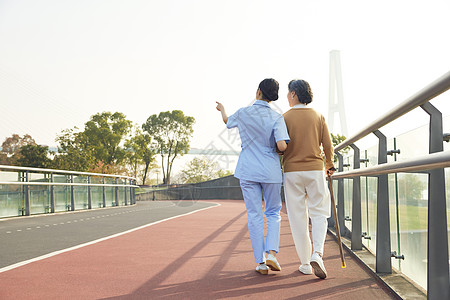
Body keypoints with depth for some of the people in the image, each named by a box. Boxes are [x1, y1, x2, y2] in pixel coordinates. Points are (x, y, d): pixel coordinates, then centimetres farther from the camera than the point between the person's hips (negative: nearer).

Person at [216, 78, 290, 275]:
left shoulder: (242, 113, 0)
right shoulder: (276, 117, -6)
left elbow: (227, 121, 23)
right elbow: (282, 145, -17)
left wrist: (222, 109, 45)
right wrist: (276, 150, 8)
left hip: (248, 171, 1)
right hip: (270, 171, -1)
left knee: (254, 216, 5)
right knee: (273, 213, 14)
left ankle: (260, 262, 7)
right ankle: (271, 253, -2)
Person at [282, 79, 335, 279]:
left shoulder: (285, 118, -3)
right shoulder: (318, 117, 3)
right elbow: (328, 146, 3)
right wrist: (329, 165, 18)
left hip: (292, 171, -1)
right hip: (315, 170, 1)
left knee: (298, 218, 6)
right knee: (319, 214, 9)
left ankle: (305, 264, 10)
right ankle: (317, 254, -12)